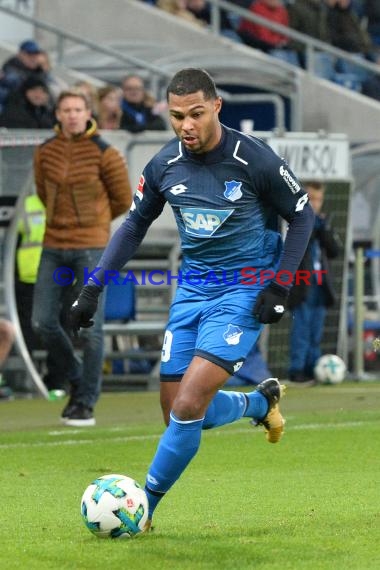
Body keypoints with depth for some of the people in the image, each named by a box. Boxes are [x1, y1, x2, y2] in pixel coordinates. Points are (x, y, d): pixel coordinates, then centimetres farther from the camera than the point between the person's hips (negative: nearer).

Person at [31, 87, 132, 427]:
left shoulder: (104, 153, -7)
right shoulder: (45, 153, 4)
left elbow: (123, 200, 4)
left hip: (91, 248, -4)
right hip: (55, 246, 4)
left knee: (90, 326, -5)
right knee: (43, 322, 1)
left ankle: (86, 403, 4)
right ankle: (77, 382, 21)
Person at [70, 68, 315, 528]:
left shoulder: (253, 159, -16)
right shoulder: (165, 164, -3)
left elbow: (302, 216, -3)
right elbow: (134, 225, 12)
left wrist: (279, 287, -10)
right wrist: (93, 288, 5)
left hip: (244, 291, -5)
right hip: (192, 289, 6)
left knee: (188, 407, -18)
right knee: (178, 413, 6)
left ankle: (142, 509, -4)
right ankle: (262, 403, 35)